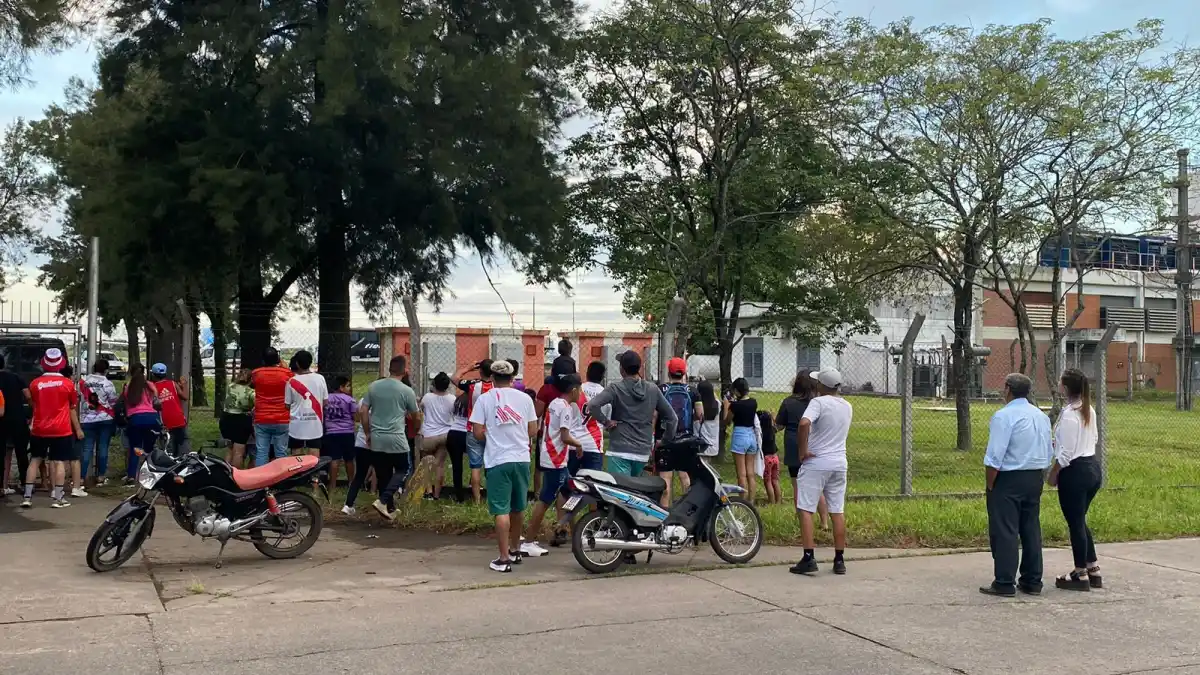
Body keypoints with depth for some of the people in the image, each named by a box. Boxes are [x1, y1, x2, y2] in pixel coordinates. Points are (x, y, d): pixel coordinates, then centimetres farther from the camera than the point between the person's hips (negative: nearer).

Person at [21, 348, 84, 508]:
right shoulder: (68, 384, -6)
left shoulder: (35, 383, -2)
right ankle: (57, 498, 0)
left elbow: (33, 404, 14)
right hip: (61, 430, -2)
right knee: (59, 462, 1)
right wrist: (78, 429, 11)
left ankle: (27, 497, 11)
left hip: (39, 429, 2)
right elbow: (72, 409, 1)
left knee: (35, 461, 12)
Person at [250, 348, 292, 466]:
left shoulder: (256, 373, 0)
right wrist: (282, 366, 26)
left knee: (261, 453, 3)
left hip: (261, 420, 1)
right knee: (281, 454, 3)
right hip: (282, 421, -1)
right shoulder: (286, 373, -5)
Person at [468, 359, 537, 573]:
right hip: (521, 459, 4)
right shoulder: (524, 398, 4)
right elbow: (533, 431, 6)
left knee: (501, 510, -4)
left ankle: (504, 559, -6)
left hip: (498, 460, -3)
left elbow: (477, 433, -6)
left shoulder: (485, 399, -3)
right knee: (518, 507, 18)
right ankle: (515, 549, 33)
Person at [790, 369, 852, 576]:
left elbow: (804, 424, -29)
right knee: (838, 512, 9)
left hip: (815, 462, -6)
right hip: (839, 463, 6)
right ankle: (839, 560, 12)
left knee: (805, 509, -2)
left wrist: (803, 450, -18)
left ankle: (809, 558, -9)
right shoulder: (847, 406, 10)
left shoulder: (818, 402, -12)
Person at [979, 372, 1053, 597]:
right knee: (1031, 529, 13)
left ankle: (1005, 583, -2)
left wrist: (990, 484, -9)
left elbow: (994, 458, -18)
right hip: (1035, 478, 8)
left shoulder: (1004, 416, -15)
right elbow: (1049, 455, 14)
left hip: (1008, 479, -8)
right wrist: (1038, 478, 19)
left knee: (1005, 532, -3)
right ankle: (1032, 581, 18)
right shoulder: (1042, 416, 10)